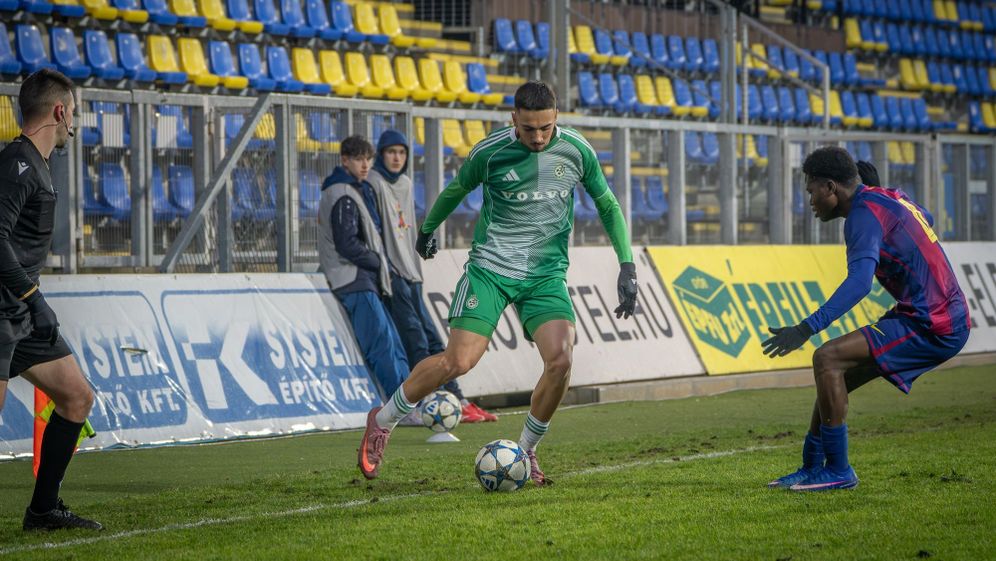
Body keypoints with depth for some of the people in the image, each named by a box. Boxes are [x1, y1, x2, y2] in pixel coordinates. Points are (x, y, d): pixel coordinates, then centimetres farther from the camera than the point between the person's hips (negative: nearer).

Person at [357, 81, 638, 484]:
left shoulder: (576, 150, -4)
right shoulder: (489, 152, -10)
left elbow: (607, 205, 8)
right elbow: (456, 190, 11)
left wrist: (627, 266, 0)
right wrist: (427, 228, 26)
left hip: (546, 274, 2)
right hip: (490, 268, -2)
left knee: (560, 359, -20)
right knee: (458, 361, -15)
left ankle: (526, 450, 3)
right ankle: (383, 420, 10)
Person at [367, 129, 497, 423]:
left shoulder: (406, 184, 18)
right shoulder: (374, 183, -7)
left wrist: (415, 271, 17)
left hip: (409, 273, 8)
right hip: (390, 272, -8)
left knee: (431, 339, 7)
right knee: (416, 341, -10)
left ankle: (458, 401, 7)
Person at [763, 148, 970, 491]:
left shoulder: (865, 213, -15)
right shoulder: (888, 198, 15)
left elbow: (859, 282, -30)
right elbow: (925, 218, 39)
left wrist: (807, 328, -36)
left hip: (932, 328, -10)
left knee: (828, 359, -17)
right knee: (834, 373, 12)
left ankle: (838, 471, -11)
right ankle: (812, 468, 18)